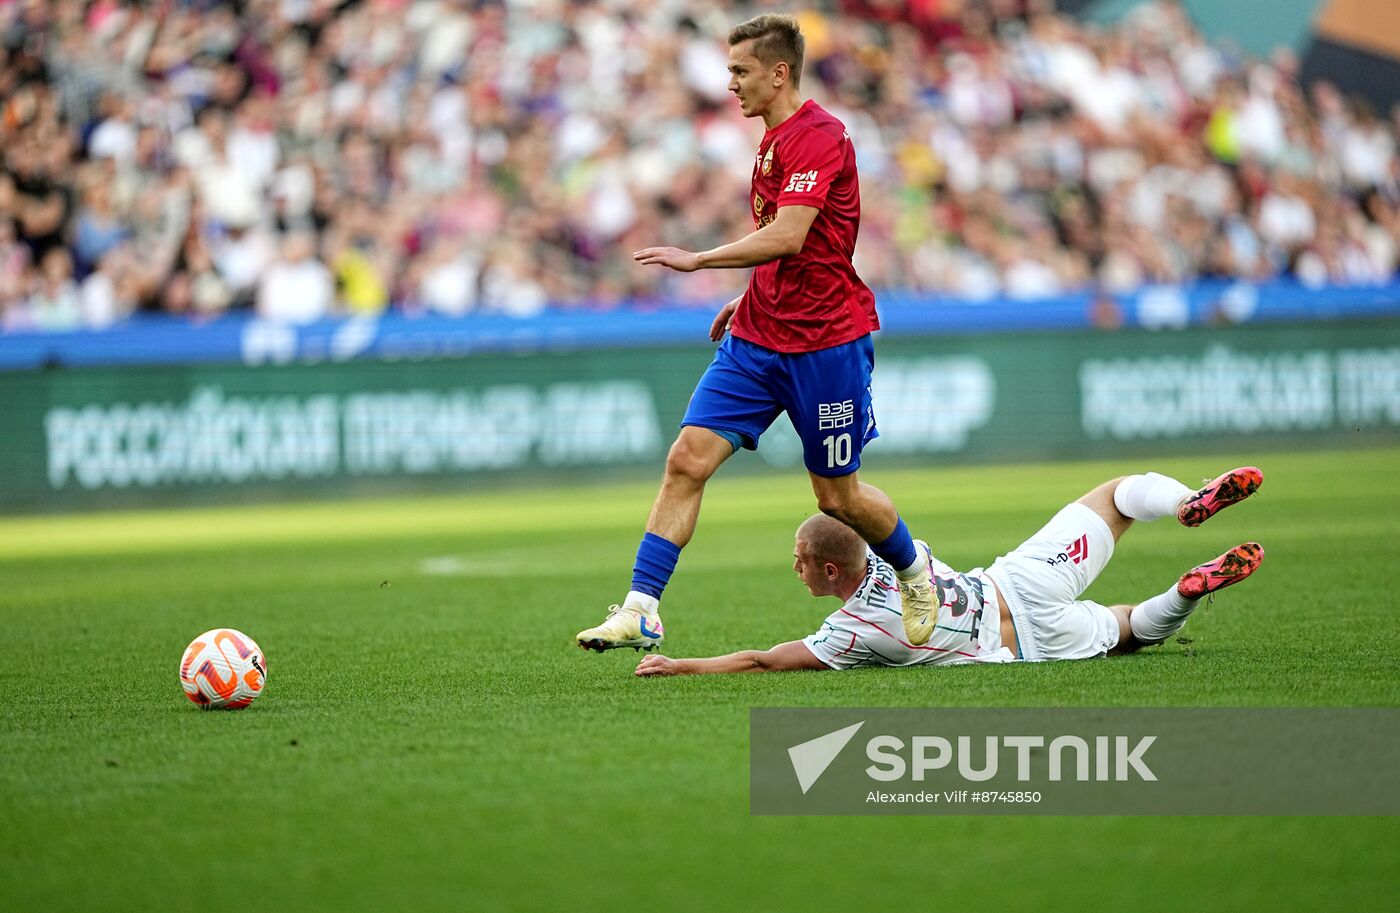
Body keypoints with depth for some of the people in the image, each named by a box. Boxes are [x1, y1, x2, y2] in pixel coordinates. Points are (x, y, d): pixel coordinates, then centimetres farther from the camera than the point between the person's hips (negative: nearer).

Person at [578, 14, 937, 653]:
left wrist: (698, 260, -26)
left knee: (837, 496, 5)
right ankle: (641, 610, -10)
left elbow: (789, 237, -27)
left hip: (824, 343, -8)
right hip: (757, 337, 8)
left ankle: (916, 575, 33)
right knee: (687, 459, -8)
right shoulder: (776, 139, 14)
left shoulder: (816, 136, -16)